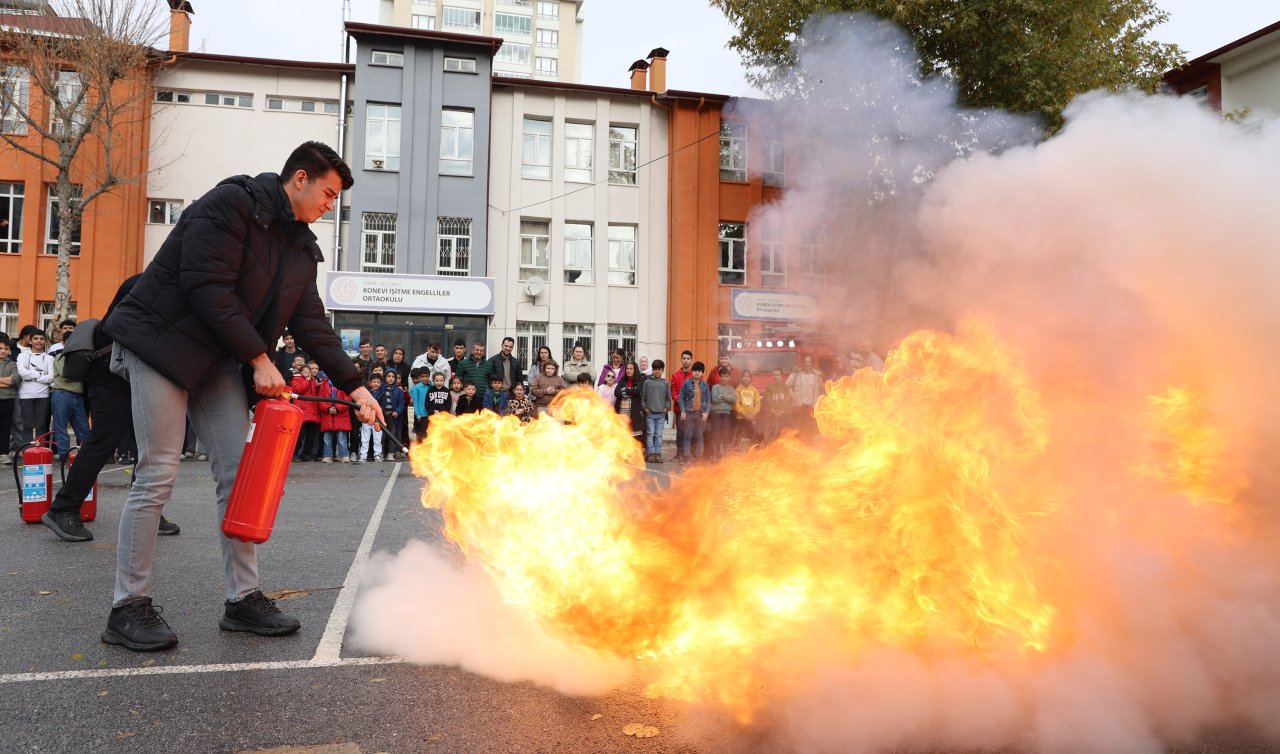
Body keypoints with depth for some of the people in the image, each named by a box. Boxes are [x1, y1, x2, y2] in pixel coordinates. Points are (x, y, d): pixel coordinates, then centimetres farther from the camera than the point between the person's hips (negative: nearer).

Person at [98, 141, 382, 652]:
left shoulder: (300, 247, 10)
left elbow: (312, 324, 8)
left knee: (239, 474, 1)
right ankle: (128, 607, 5)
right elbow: (208, 289, -21)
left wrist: (353, 385, 0)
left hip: (220, 360, 8)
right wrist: (259, 359, -20)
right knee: (158, 475, -7)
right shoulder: (233, 203, -13)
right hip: (163, 342, -7)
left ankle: (243, 599, 9)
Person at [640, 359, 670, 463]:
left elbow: (668, 398, 11)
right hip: (650, 413, -1)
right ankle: (651, 453, 4)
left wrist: (667, 407, -1)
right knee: (650, 434, 0)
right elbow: (642, 397, 6)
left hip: (661, 413, 1)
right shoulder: (647, 382, 4)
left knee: (659, 435, 4)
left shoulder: (665, 383, 7)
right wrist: (645, 407, -3)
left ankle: (658, 453, 8)